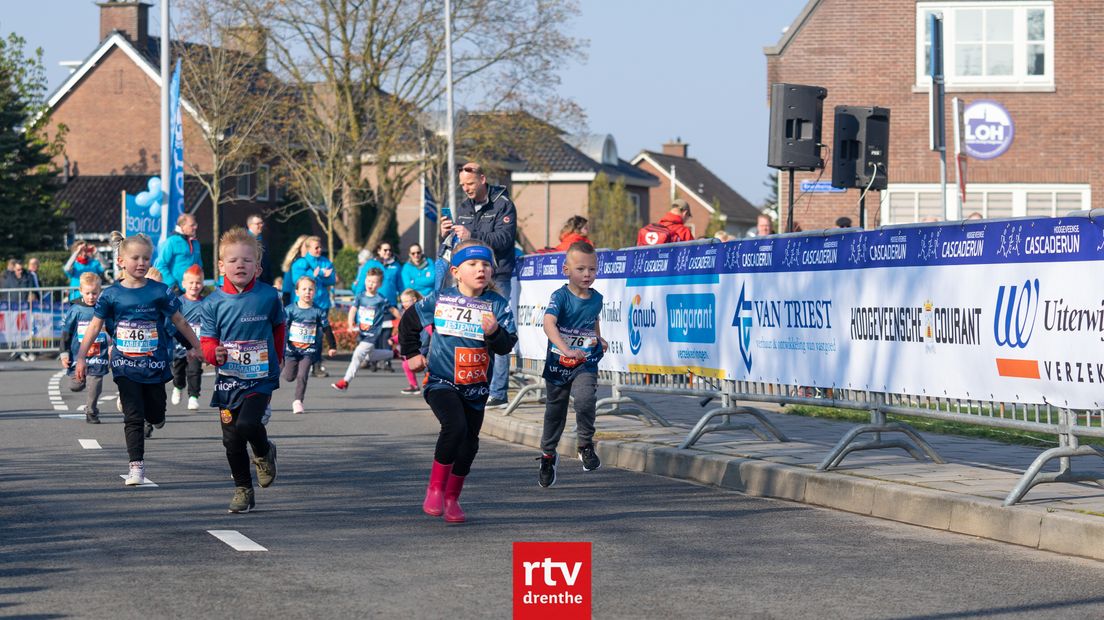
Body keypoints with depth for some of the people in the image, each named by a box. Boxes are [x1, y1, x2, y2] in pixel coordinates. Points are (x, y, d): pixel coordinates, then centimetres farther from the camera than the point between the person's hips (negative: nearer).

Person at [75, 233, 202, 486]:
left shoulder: (159, 292, -3)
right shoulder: (112, 295, -2)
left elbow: (179, 321, 7)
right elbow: (94, 326, 2)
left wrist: (195, 346, 14)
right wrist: (81, 357, -4)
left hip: (154, 365, 1)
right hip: (125, 366, -1)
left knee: (156, 415, 9)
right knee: (133, 417, -5)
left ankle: (154, 418, 45)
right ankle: (136, 465, -2)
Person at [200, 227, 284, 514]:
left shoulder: (268, 296, -5)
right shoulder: (214, 302, -4)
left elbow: (278, 327, 13)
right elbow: (207, 340, -2)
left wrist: (276, 359, 13)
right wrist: (215, 353, -23)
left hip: (261, 378, -2)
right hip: (228, 380, 2)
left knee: (247, 424, -22)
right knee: (231, 440, 5)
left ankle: (264, 452, 12)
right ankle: (243, 489, 22)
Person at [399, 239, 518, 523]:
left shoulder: (498, 305, -3)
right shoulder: (440, 300, -3)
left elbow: (507, 345, -10)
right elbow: (408, 322, 14)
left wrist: (495, 332, -28)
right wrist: (411, 353, 14)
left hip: (476, 387, 3)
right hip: (442, 381, -3)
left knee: (469, 442, 9)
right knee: (455, 426, -25)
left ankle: (452, 497, 29)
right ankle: (435, 488, -9)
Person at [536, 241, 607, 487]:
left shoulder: (596, 298, 0)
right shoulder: (560, 296, -15)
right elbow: (549, 324, -34)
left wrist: (598, 339, 17)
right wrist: (566, 350, -46)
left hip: (586, 363, 1)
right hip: (558, 363, -1)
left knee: (585, 399, -27)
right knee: (554, 411, 14)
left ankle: (586, 445, -5)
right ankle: (548, 455, 36)